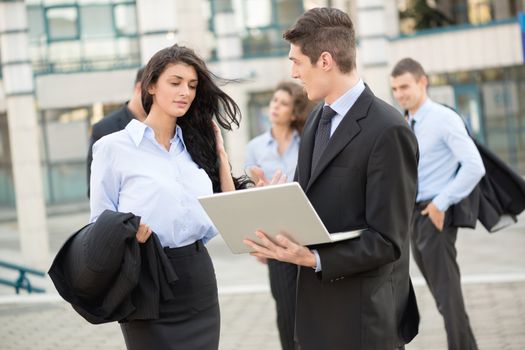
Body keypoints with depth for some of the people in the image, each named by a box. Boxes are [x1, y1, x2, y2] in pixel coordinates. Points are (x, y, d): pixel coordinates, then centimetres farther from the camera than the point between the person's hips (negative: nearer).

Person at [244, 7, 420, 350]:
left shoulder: (388, 130, -17)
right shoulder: (317, 120, 10)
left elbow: (387, 241, -18)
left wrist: (313, 259, -26)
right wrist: (277, 234, -4)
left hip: (364, 314, -8)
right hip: (317, 307, 8)